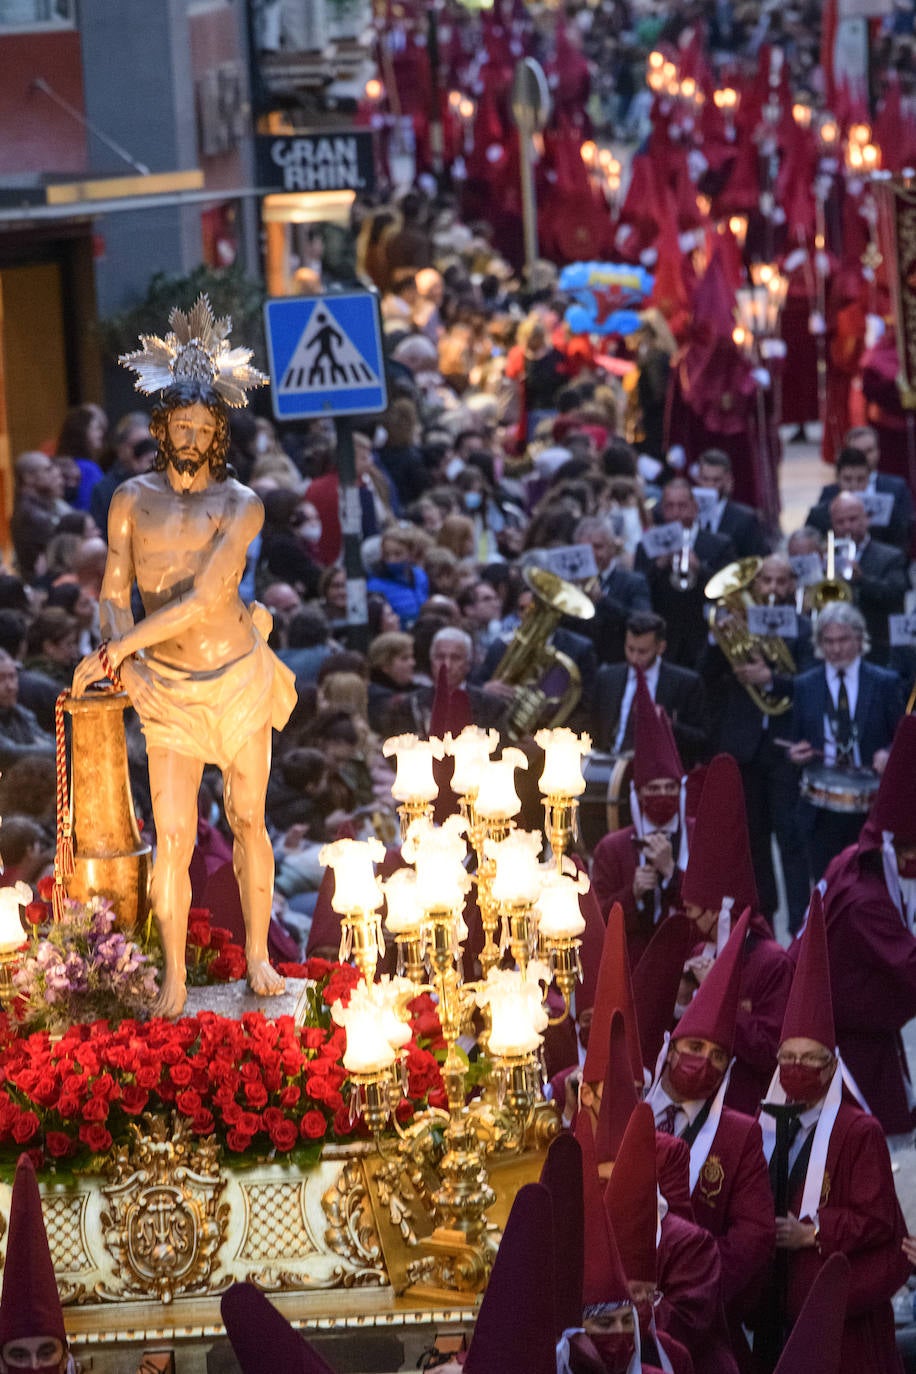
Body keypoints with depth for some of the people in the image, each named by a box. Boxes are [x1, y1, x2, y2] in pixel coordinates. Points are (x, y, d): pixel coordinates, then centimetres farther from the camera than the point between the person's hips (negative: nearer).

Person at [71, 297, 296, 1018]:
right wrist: (125, 660, -18)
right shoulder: (132, 500, 1)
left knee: (248, 820, 9)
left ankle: (258, 955, 23)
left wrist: (114, 651, -19)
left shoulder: (240, 506, -8)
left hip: (239, 675, -1)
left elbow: (200, 599, -17)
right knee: (173, 836, -5)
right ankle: (174, 978, 5)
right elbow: (115, 592, 2)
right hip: (167, 688, 1)